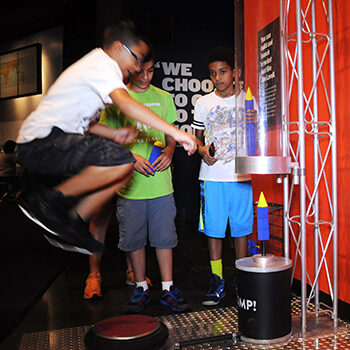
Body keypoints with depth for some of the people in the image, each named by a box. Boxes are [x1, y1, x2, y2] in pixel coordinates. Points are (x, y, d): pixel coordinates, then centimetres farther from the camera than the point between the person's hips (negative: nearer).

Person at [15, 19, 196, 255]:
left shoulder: (96, 65, 23)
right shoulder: (102, 64, -8)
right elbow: (126, 104, -27)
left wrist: (114, 134, 7)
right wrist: (175, 132, -29)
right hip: (41, 142, -10)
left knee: (125, 170, 3)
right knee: (122, 161, -28)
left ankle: (74, 224, 5)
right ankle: (47, 202, -14)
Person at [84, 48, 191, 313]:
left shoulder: (164, 98, 10)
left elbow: (172, 134, 14)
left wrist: (169, 152, -7)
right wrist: (132, 157, -14)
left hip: (161, 183, 1)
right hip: (130, 184, -1)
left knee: (164, 236, 6)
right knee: (134, 239, 8)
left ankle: (168, 289, 20)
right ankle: (141, 288, 25)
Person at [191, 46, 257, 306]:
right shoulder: (204, 103, 8)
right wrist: (202, 149, -7)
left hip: (241, 176, 0)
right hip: (212, 176, 1)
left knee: (241, 227, 6)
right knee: (214, 228, 4)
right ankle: (217, 280, 17)